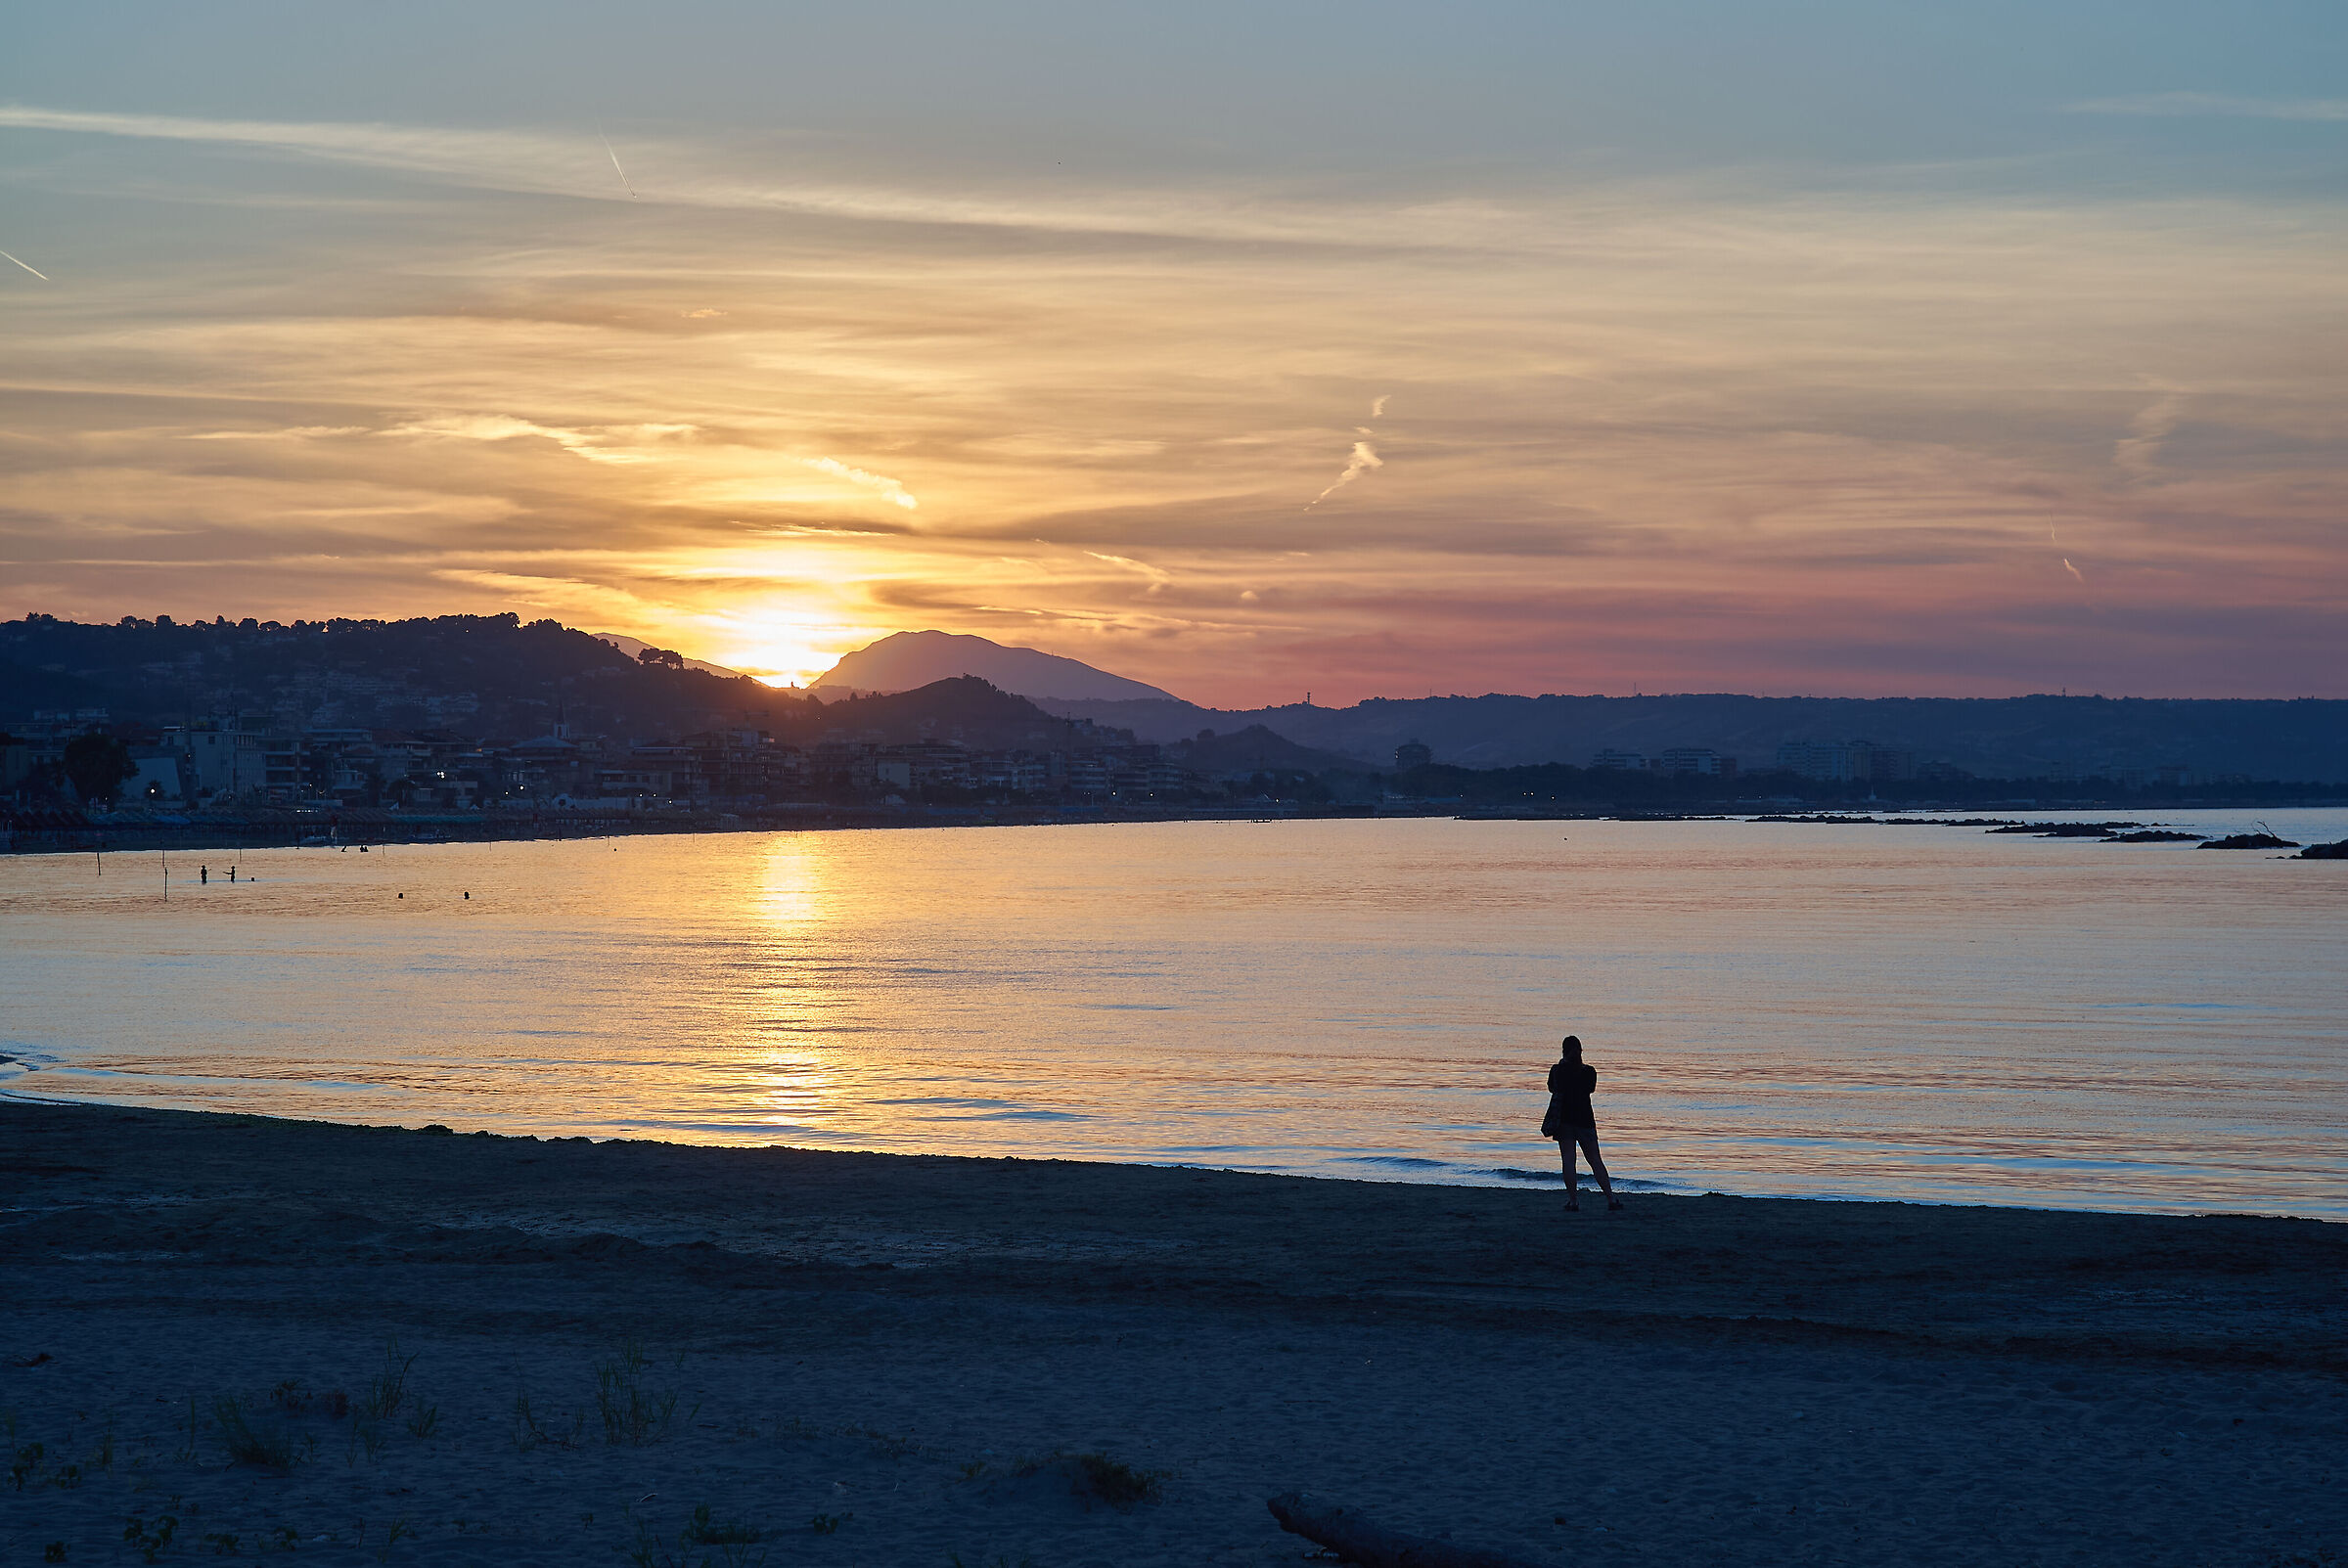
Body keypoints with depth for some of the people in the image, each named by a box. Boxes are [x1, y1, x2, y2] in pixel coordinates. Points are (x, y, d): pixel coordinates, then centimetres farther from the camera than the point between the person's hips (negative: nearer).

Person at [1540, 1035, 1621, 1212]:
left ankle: (1573, 1200, -7)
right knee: (1595, 1160, 7)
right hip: (1585, 1118, 1)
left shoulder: (1557, 1071, -5)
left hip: (1563, 1119, -1)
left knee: (1568, 1160, -1)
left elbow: (1552, 1088, 12)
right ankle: (1611, 1198, 5)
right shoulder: (1589, 1072, -1)